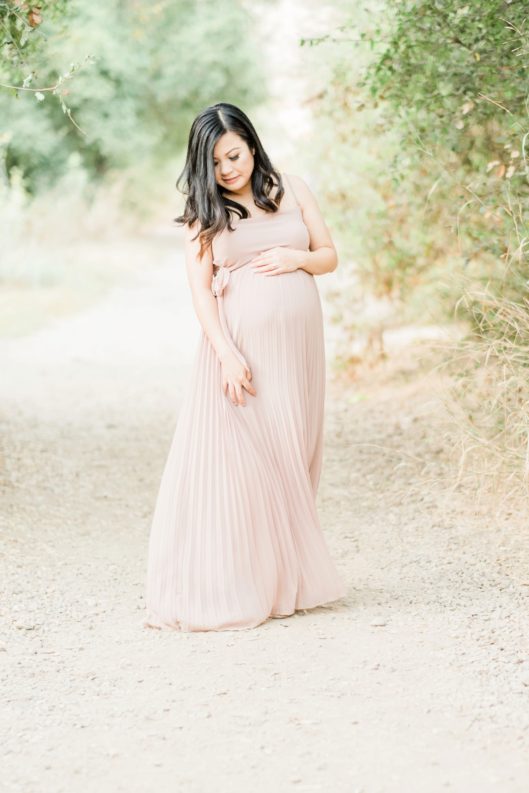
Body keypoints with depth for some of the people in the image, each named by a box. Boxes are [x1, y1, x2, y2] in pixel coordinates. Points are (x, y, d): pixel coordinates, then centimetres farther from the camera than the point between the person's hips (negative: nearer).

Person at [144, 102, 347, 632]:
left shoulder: (292, 190, 11)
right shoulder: (205, 213, 3)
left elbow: (330, 256, 15)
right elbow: (200, 290, -4)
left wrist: (296, 257, -8)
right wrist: (227, 355, -16)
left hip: (297, 343, 3)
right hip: (240, 342, -3)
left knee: (291, 458, 6)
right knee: (239, 457, -7)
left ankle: (287, 578, 17)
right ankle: (236, 585, -2)